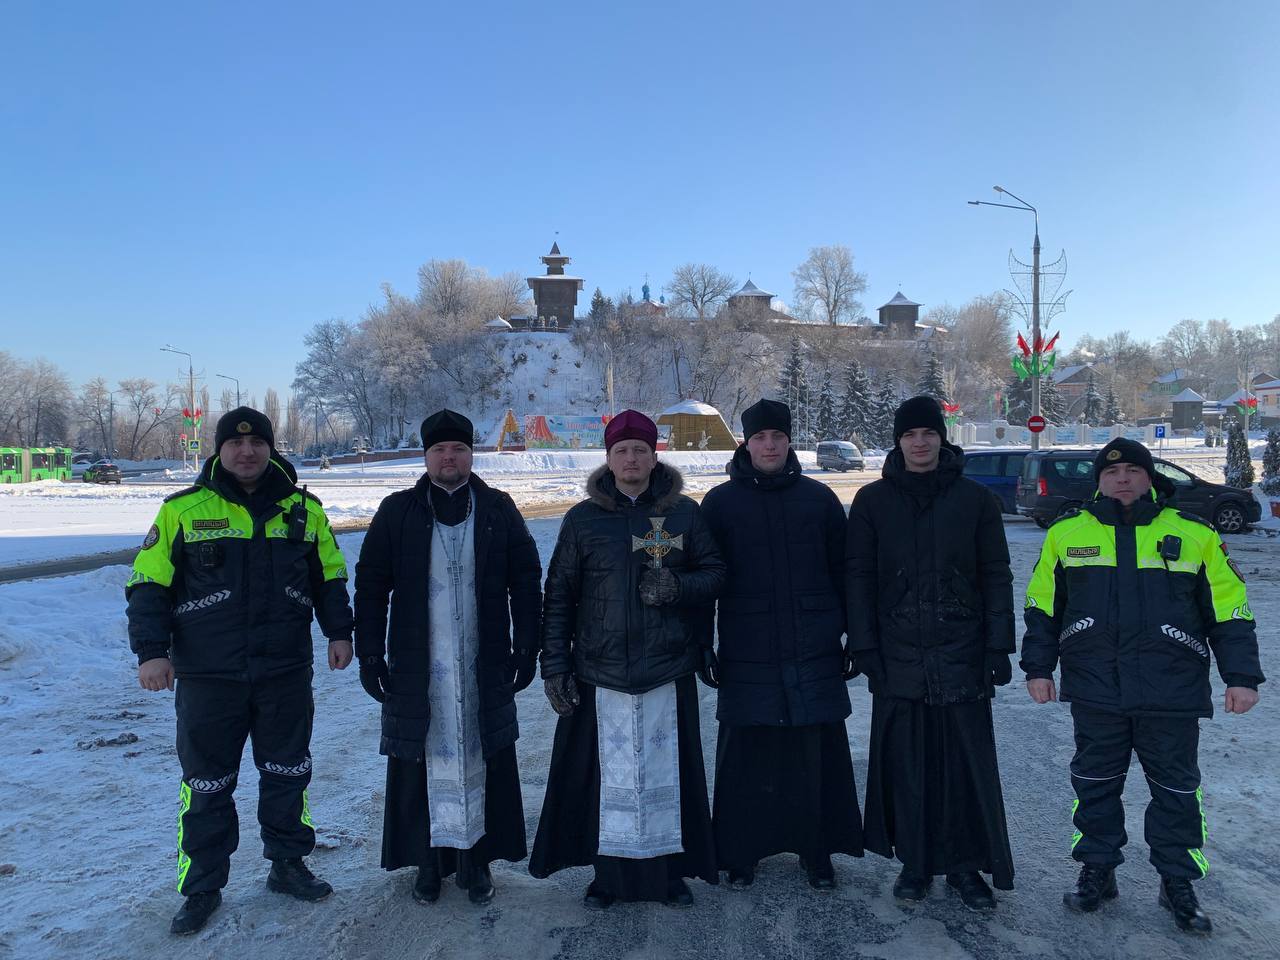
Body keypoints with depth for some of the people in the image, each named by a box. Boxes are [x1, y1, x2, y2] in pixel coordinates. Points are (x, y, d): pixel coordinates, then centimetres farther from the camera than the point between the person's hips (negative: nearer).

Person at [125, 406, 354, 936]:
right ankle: (202, 888, 24)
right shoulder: (183, 510, -3)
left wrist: (339, 632, 6)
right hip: (207, 675, -2)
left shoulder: (303, 509, 3)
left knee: (288, 773, 13)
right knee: (207, 783, 8)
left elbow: (329, 575, 12)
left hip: (286, 672, 2)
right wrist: (151, 650, -9)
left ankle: (288, 864, 31)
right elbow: (149, 585, -1)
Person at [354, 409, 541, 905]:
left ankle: (476, 860, 21)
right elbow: (370, 586, 4)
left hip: (485, 670, 1)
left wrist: (526, 649, 2)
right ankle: (428, 862, 22)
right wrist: (370, 655, 0)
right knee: (421, 763, 6)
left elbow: (526, 582, 6)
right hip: (417, 670, 0)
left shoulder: (498, 510, 3)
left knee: (483, 762, 6)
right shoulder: (398, 512, 2)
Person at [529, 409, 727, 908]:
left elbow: (715, 572, 9)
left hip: (668, 670, 1)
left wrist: (678, 586, -13)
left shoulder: (684, 513, 4)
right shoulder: (583, 518, 3)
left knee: (667, 771, 6)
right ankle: (610, 872, 20)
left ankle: (670, 870, 23)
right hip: (601, 671, 0)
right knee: (609, 773, 4)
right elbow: (558, 595, 4)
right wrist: (555, 665, 0)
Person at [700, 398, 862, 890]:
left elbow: (844, 571, 10)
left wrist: (854, 633, 7)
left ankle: (818, 852, 21)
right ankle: (740, 853, 20)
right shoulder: (721, 502, 4)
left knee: (817, 757, 6)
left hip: (815, 653, 1)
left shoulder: (819, 497, 7)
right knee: (745, 759, 5)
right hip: (747, 655, 0)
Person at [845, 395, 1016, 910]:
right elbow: (858, 575, 3)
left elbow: (996, 576, 4)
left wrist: (999, 646, -1)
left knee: (966, 764, 5)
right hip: (898, 658, 0)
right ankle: (914, 862, 21)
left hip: (962, 655, 0)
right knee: (905, 764, 6)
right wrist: (864, 645, -3)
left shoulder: (975, 499, 3)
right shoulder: (873, 501, 4)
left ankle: (966, 865, 20)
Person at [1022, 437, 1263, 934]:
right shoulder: (1067, 533, 2)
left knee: (1176, 789, 10)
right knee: (1096, 783, 11)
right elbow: (1042, 608, 7)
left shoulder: (1195, 534, 0)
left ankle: (1177, 882, 27)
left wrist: (1241, 676, 0)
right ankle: (1098, 870, 27)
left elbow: (1229, 610, 4)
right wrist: (1038, 667, 4)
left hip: (1172, 693, 0)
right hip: (1094, 689, 1)